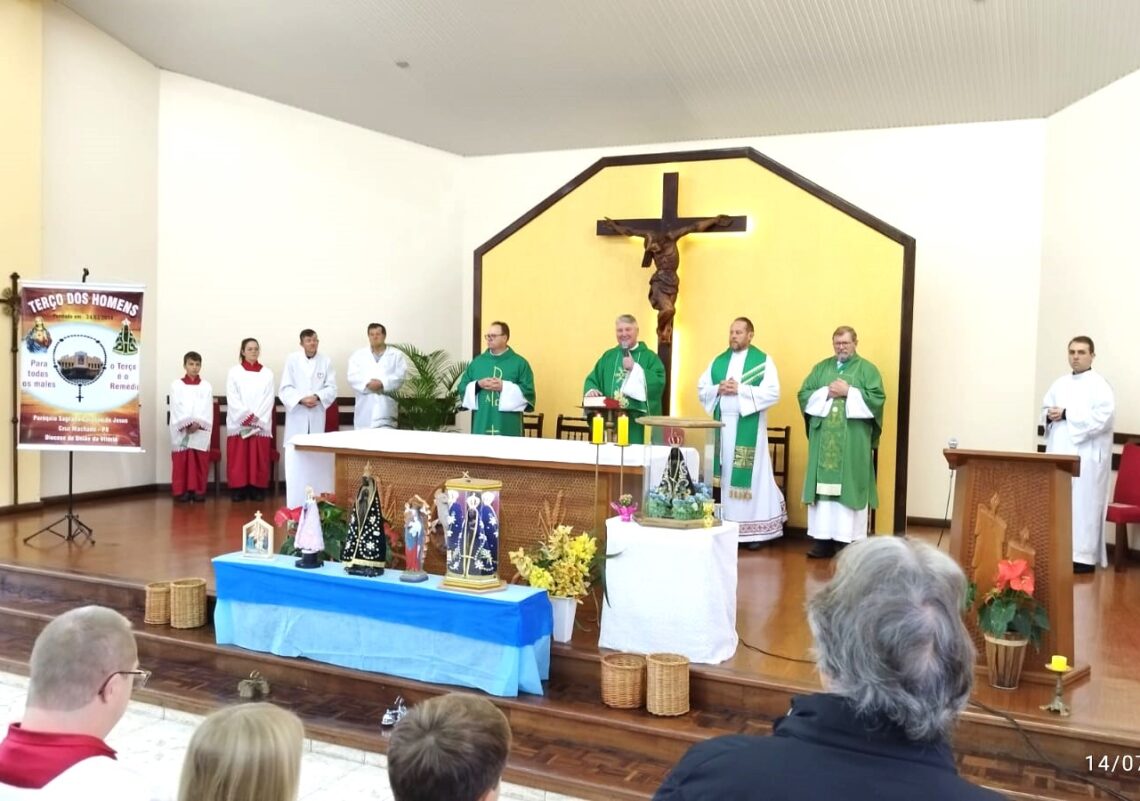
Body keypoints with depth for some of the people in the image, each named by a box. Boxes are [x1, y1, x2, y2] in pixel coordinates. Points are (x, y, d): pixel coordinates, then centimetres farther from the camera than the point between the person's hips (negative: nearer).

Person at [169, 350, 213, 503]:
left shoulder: (206, 386, 10)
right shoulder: (176, 385, 7)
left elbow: (207, 408, 1)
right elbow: (176, 408, -1)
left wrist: (198, 423, -14)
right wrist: (186, 424, -13)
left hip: (201, 430, 1)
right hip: (181, 430, -1)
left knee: (200, 461, -1)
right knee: (181, 462, -2)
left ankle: (198, 490, 5)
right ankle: (182, 490, 4)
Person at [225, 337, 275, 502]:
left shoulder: (267, 373, 8)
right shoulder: (234, 372, 4)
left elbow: (269, 399, 1)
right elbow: (232, 398, -3)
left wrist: (257, 419, -10)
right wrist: (247, 417, -13)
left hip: (261, 424, 1)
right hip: (238, 423, -1)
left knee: (259, 459, 0)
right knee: (238, 459, -1)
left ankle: (257, 489, 5)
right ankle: (238, 489, 3)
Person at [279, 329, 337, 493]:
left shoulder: (325, 361, 0)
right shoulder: (292, 359, -4)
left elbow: (332, 388, -1)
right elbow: (285, 388, -5)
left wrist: (317, 397, -18)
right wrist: (301, 399, -20)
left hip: (317, 414, 2)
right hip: (296, 413, -2)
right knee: (293, 453, -4)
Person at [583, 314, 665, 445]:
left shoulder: (649, 357, 4)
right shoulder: (608, 356, 16)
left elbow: (659, 383, -9)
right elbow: (592, 380, 14)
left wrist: (635, 368, -13)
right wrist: (591, 390, -8)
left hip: (638, 420, -3)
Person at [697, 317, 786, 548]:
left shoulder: (763, 361, 0)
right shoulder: (719, 361, 14)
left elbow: (772, 393, -11)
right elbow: (702, 389, 12)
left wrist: (740, 389, -16)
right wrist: (718, 389, -9)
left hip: (748, 427, -4)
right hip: (722, 424, 4)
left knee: (750, 475, -4)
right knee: (725, 475, 6)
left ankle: (756, 530, 3)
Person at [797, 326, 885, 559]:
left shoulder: (867, 369, 4)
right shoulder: (821, 368, 14)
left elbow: (878, 398, -7)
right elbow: (803, 394, 7)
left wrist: (849, 392, -13)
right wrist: (826, 393, -8)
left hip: (853, 441, -3)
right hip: (823, 440, 3)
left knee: (849, 486, -4)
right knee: (823, 485, 2)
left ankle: (850, 540, -1)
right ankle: (823, 539, 5)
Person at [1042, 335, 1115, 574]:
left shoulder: (1099, 385, -5)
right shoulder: (1060, 384, 15)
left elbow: (1103, 417, -16)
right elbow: (1047, 409, 20)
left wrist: (1066, 415, -16)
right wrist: (1050, 416, -4)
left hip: (1086, 456, -6)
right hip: (1059, 453, 6)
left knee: (1083, 504, -5)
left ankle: (1084, 556, 0)